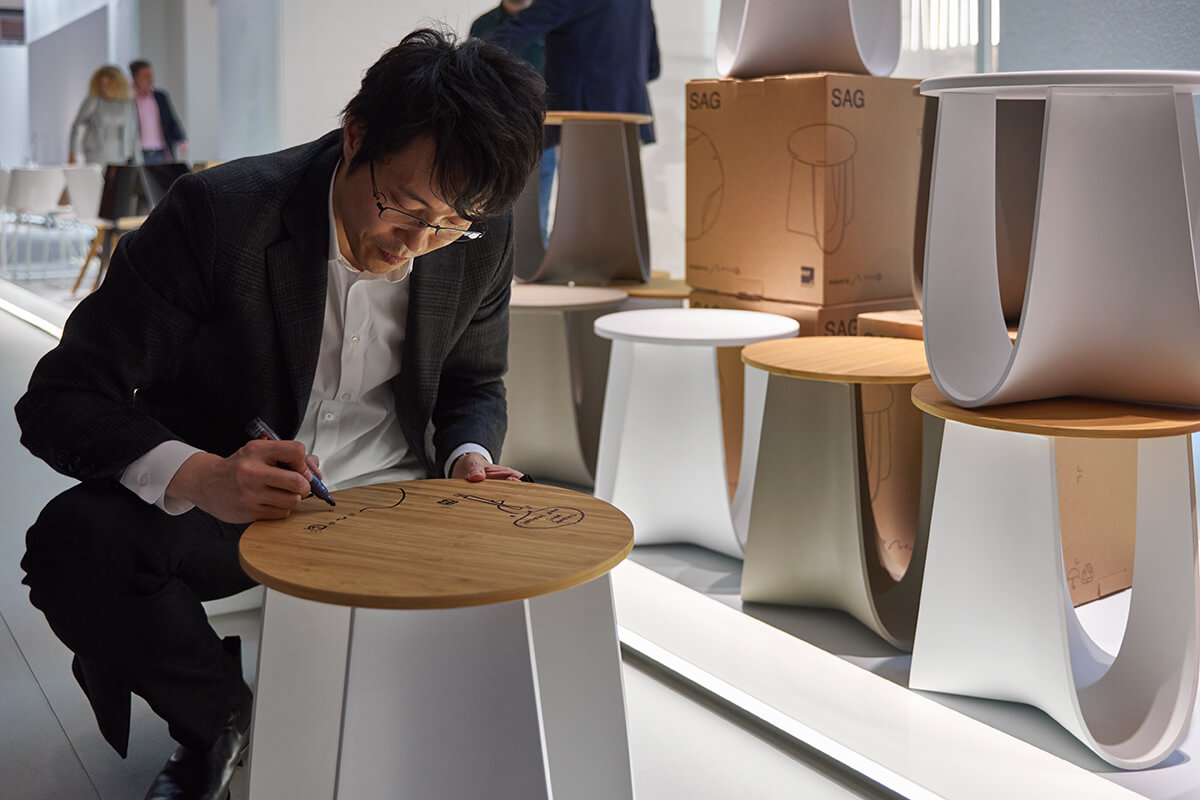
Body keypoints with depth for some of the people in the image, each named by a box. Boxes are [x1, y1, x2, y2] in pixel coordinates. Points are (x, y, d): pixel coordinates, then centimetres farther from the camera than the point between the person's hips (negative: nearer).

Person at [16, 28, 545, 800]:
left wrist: (471, 460, -14)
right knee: (76, 537, -31)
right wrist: (197, 476, -41)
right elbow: (60, 400, -21)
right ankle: (226, 719, 0)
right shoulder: (219, 212, -21)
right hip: (226, 502, -2)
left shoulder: (483, 237, -9)